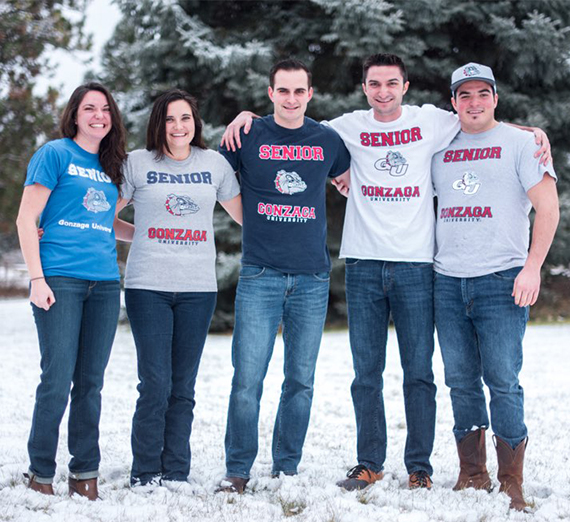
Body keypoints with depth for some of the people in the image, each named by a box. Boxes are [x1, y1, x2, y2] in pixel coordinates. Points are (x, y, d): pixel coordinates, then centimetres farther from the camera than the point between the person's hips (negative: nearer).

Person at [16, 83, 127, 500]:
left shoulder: (110, 166, 19)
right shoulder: (55, 154, 2)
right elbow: (27, 219, -3)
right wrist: (37, 278, -10)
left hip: (104, 284, 5)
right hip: (60, 279, -5)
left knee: (91, 382, 7)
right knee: (57, 379, -8)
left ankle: (85, 475, 15)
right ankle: (41, 475, 5)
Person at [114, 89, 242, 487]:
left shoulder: (214, 163, 10)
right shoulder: (138, 163, 5)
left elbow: (245, 215, 17)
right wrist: (140, 234, 0)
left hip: (198, 289, 2)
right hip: (148, 286, -2)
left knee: (183, 387, 5)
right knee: (155, 384, -7)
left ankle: (177, 475, 13)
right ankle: (146, 474, 5)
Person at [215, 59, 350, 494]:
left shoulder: (328, 140, 9)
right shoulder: (248, 136, 2)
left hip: (312, 278, 2)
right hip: (260, 275, -2)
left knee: (301, 381, 6)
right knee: (248, 378, -6)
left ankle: (286, 470, 17)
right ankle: (237, 470, 6)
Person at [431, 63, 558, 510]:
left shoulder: (519, 142, 3)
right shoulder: (440, 148, 15)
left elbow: (548, 208, -3)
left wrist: (532, 268, -11)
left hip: (501, 280, -4)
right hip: (448, 282, 4)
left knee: (502, 381, -7)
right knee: (460, 381, 6)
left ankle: (512, 484, 2)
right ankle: (472, 476, 16)